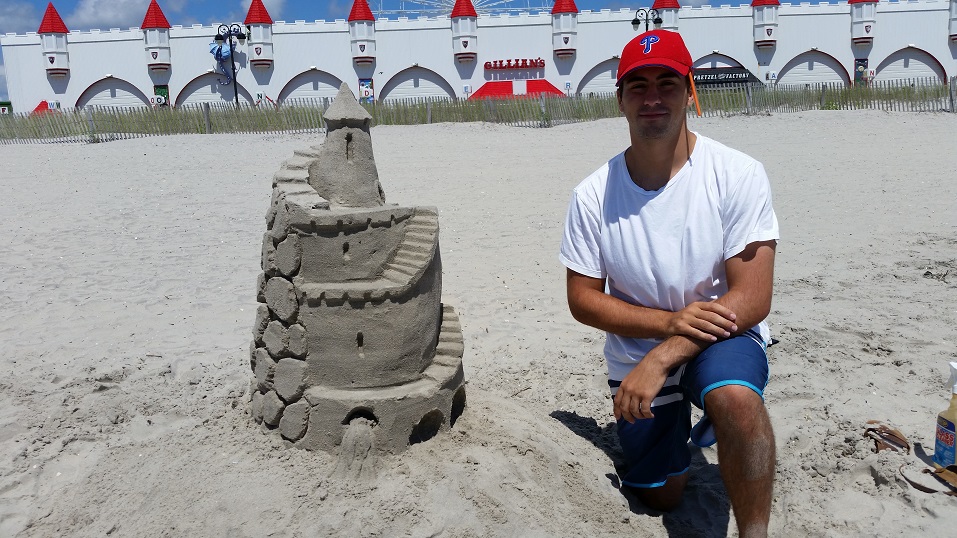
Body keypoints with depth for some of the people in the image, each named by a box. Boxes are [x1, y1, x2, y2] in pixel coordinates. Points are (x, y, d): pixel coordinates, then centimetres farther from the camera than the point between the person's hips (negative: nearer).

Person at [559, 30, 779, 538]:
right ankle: (677, 419, 45)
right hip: (636, 355, 3)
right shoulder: (592, 195, -12)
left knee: (735, 396, -38)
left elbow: (752, 299, -21)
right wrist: (670, 320, -24)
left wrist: (660, 359, -29)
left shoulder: (738, 175, -18)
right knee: (660, 495, 14)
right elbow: (582, 299, -8)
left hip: (723, 338, -2)